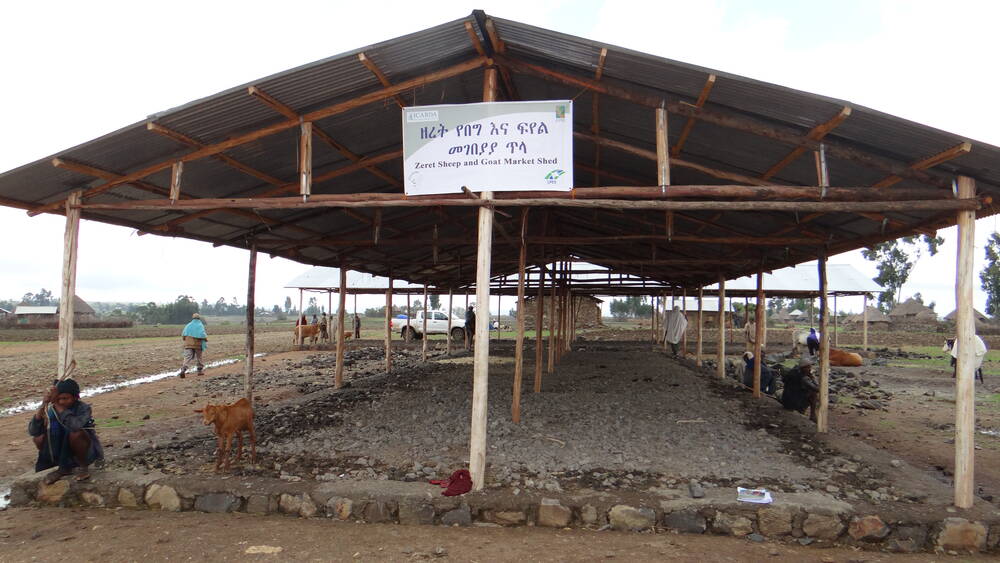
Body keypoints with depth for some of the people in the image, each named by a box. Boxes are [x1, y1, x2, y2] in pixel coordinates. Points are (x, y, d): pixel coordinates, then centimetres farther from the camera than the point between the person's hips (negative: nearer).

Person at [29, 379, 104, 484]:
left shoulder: (83, 408, -20)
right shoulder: (52, 409, -8)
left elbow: (75, 426, -43)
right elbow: (32, 431, -21)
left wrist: (57, 405, -38)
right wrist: (43, 406, -32)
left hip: (86, 450, -5)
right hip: (66, 452, 5)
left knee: (76, 434, -33)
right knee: (38, 438, -13)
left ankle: (83, 467, -7)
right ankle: (63, 468, 5)